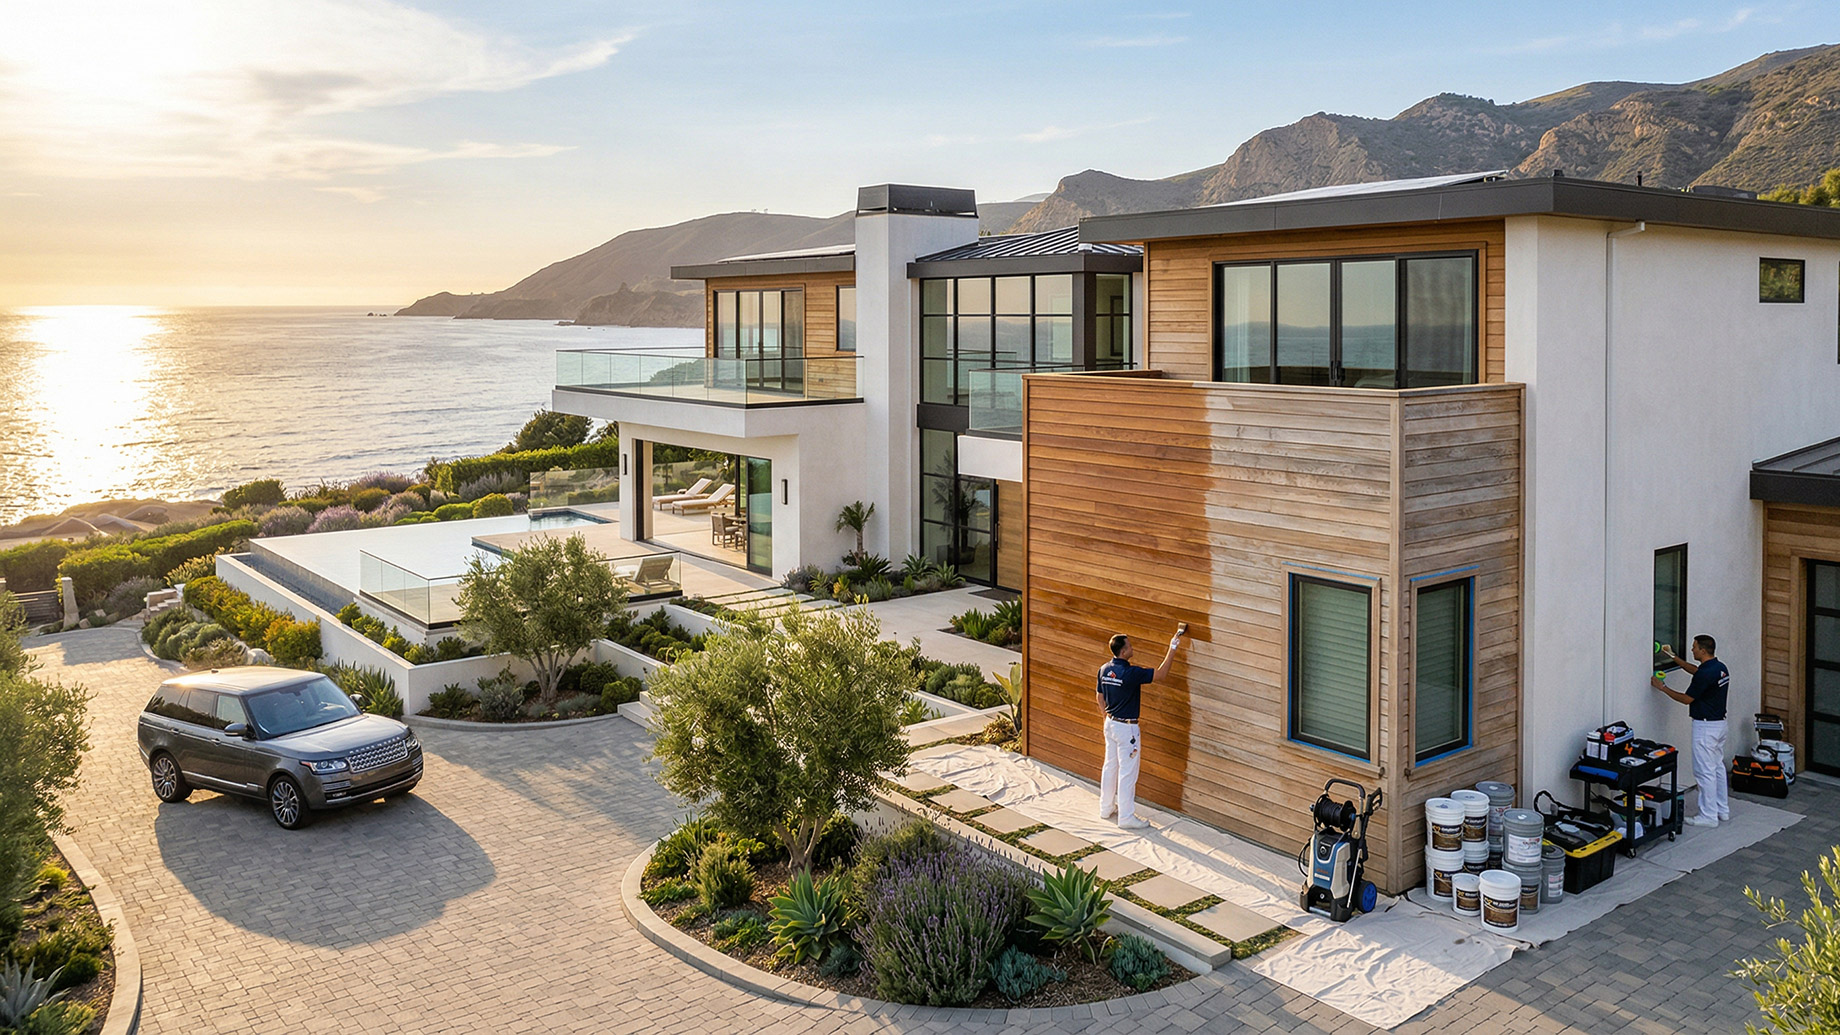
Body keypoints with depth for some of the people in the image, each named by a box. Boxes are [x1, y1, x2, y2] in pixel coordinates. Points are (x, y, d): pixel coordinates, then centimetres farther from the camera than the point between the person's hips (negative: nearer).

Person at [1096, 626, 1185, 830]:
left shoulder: (1104, 670, 0)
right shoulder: (1130, 673, -25)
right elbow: (1161, 674, -21)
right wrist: (1172, 649, -15)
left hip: (1110, 723, 8)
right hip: (1126, 728, -8)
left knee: (1110, 766, 18)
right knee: (1127, 772, 0)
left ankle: (1106, 806, 29)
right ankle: (1126, 816, 6)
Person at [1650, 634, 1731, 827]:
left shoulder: (1705, 674, -23)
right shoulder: (1720, 667, 6)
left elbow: (1686, 699, -15)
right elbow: (1695, 670, 26)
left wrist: (1663, 688, -4)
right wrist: (1673, 657, 25)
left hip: (1706, 726, -10)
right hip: (1719, 723, 10)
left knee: (1705, 771, -3)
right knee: (1718, 767, 17)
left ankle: (1708, 815, 1)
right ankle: (1723, 809, 24)